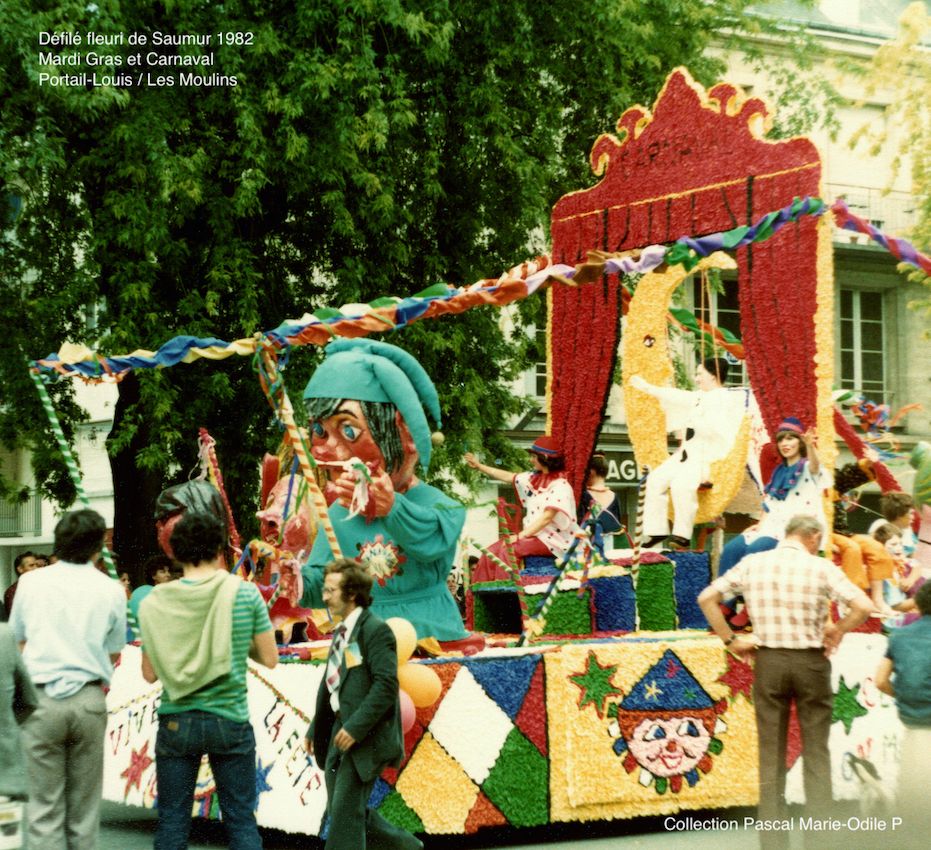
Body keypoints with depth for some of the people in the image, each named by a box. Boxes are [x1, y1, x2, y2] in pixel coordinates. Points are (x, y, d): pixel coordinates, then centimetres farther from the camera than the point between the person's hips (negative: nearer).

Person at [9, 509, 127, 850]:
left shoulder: (31, 582, 2)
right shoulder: (111, 590, 1)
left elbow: (16, 639, 10)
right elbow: (113, 652, 6)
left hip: (41, 697, 0)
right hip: (89, 700, 1)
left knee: (44, 806, 3)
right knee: (84, 806, 10)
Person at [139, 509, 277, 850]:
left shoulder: (155, 603, -3)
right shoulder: (245, 594, -7)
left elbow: (150, 673, 2)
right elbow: (269, 658, 0)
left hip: (176, 722, 1)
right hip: (230, 720, -1)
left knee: (172, 821, 8)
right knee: (241, 821, 6)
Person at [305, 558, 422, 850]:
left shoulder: (376, 630, -13)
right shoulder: (341, 632, 15)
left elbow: (386, 686, -20)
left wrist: (356, 728, -23)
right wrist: (315, 729, 16)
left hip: (366, 736, -9)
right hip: (340, 732, 9)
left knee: (346, 810, -8)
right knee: (339, 811, 13)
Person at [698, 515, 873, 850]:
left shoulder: (752, 564, 1)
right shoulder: (821, 568, -7)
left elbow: (706, 598, 2)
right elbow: (863, 606, -16)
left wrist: (730, 640, 5)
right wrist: (838, 631, 0)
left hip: (768, 660, 2)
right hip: (811, 661, -2)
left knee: (771, 756, 9)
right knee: (816, 754, 9)